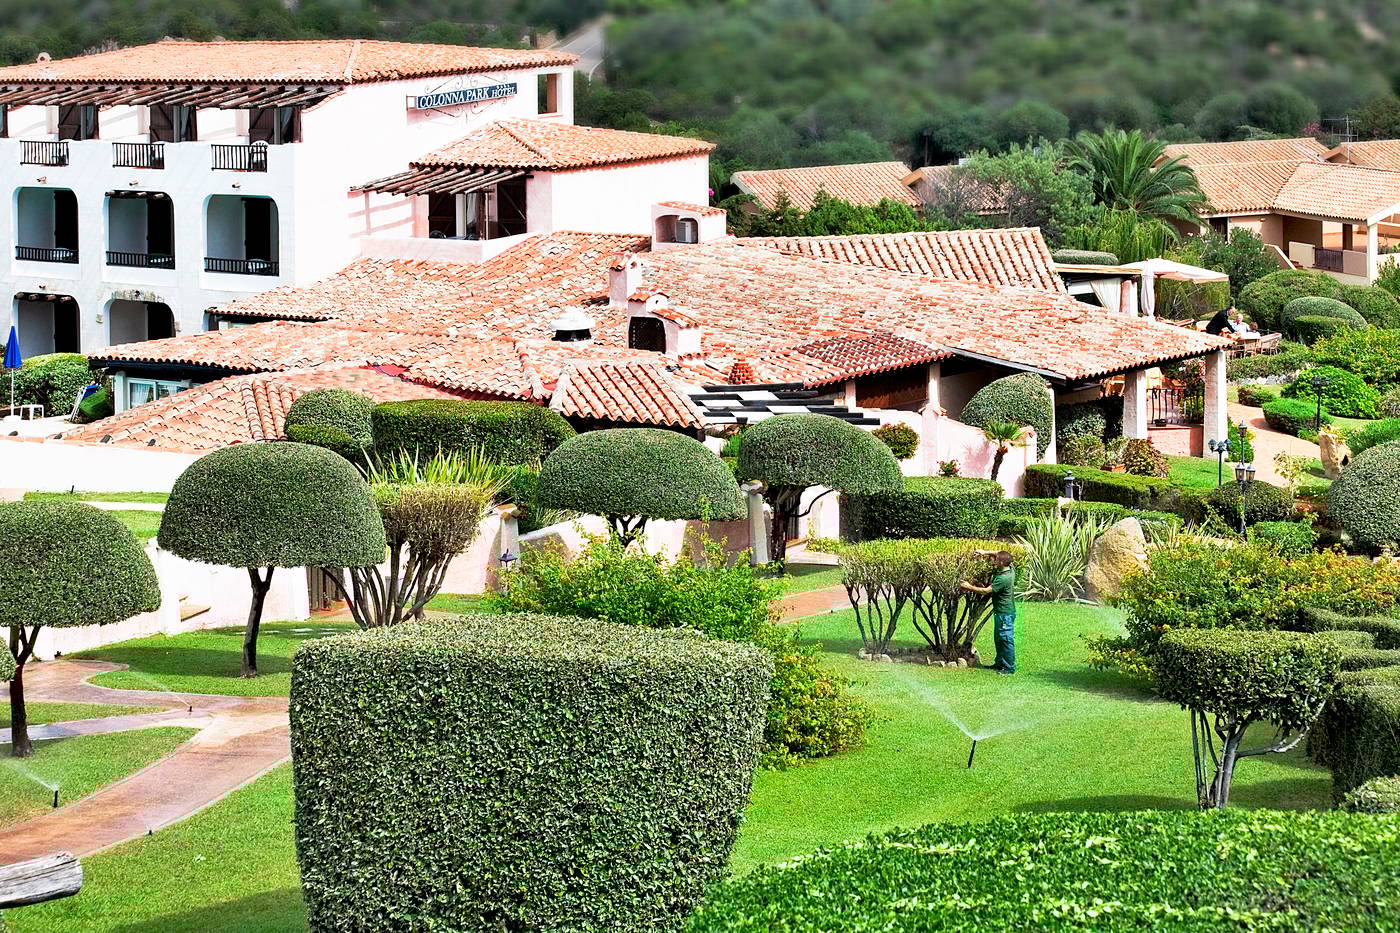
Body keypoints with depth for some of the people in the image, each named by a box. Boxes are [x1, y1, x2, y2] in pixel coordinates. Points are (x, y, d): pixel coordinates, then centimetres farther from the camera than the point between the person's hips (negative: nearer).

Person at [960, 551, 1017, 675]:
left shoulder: (1003, 578, -28)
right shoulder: (1010, 569, -1)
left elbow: (986, 591, -22)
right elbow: (1000, 554, 18)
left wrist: (969, 587, -13)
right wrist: (985, 553, 9)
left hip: (1005, 614, -10)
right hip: (1000, 612, 10)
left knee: (1007, 640, -1)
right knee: (998, 638, 20)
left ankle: (1009, 668, 7)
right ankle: (1000, 663, 31)